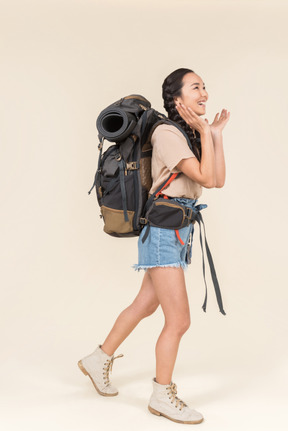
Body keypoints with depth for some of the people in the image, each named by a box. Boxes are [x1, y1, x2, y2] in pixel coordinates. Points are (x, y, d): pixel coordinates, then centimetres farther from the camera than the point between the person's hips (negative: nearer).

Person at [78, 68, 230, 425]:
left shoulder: (191, 134, 14)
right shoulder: (166, 132, -13)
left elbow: (218, 180, 6)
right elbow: (205, 177, -18)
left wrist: (216, 134, 5)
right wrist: (204, 132, -12)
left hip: (179, 231, 10)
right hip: (163, 230, -9)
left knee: (146, 304, 19)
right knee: (179, 320, -4)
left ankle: (99, 360, 36)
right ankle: (162, 396, 13)